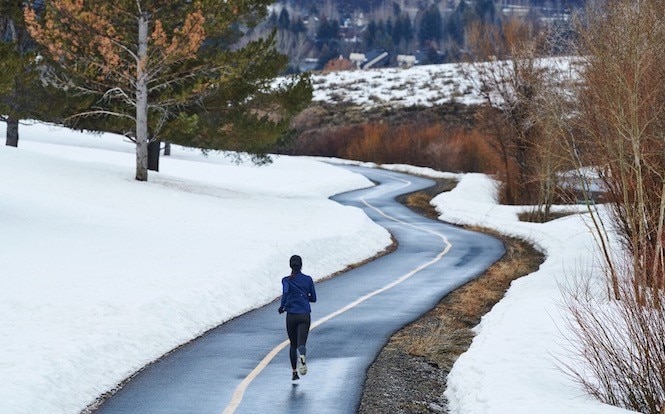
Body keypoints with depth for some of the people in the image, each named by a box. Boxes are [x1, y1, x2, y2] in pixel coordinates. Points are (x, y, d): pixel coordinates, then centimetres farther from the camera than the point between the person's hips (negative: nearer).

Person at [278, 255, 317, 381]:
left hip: (291, 315, 0)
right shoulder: (308, 279, 5)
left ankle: (294, 372, 18)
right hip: (305, 316, 0)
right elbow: (313, 298, 9)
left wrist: (282, 306, -7)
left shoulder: (286, 280, -1)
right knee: (301, 343, -12)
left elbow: (286, 292, -21)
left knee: (293, 344, 17)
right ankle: (301, 356, -46)